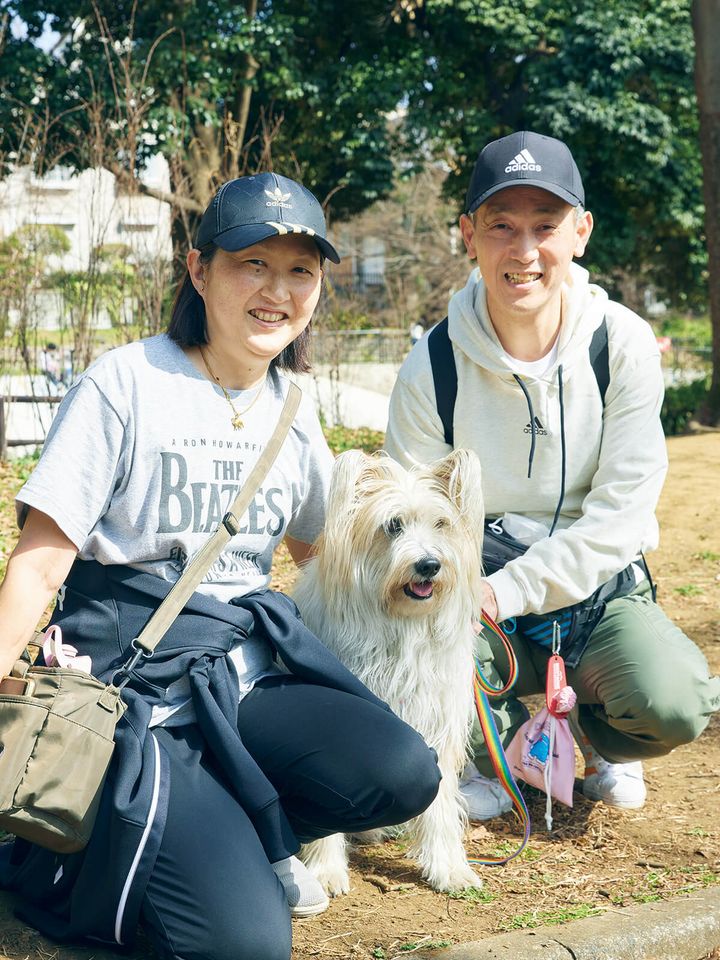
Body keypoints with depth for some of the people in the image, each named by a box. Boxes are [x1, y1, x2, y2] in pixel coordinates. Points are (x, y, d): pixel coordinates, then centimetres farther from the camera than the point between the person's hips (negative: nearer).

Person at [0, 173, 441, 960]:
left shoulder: (293, 412, 10)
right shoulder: (127, 383, -8)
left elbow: (320, 548, 26)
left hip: (245, 671, 6)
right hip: (132, 682, -6)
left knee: (402, 773, -23)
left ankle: (230, 834, 0)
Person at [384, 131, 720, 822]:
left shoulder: (624, 344, -11)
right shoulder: (431, 368, -10)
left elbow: (620, 510, -13)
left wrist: (510, 591, -23)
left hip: (597, 586, 0)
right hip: (482, 592, 0)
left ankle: (601, 742, 12)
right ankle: (493, 752, 5)